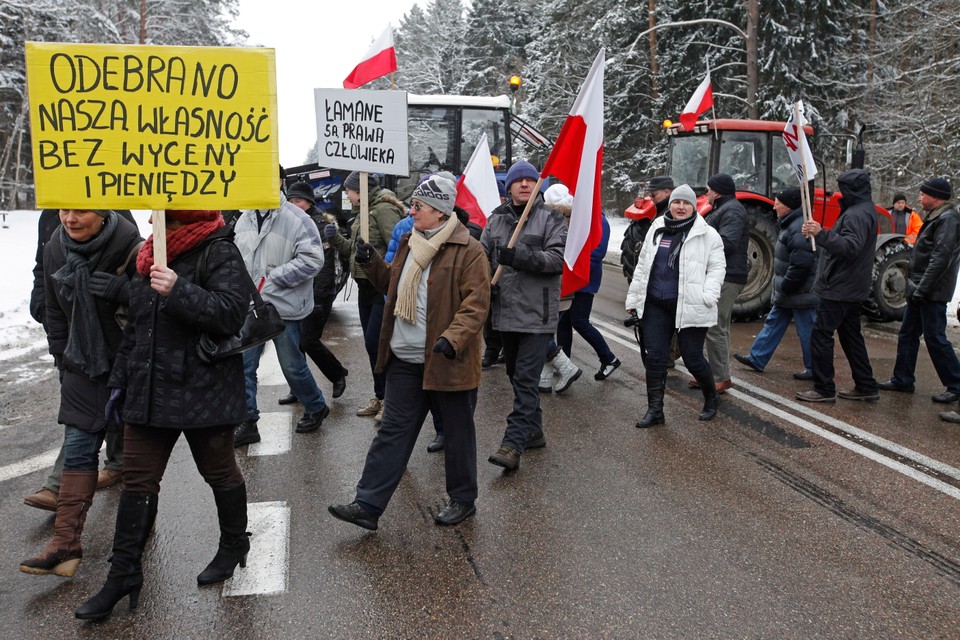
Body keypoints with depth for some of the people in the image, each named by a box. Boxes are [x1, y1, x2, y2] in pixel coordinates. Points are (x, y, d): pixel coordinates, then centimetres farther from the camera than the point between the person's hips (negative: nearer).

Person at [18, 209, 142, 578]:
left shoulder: (130, 246, -18)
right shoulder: (56, 249, 0)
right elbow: (54, 311, 11)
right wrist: (62, 358, 10)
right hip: (82, 365, 5)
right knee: (78, 447, 1)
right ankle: (66, 541, 3)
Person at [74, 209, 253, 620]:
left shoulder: (219, 252, -12)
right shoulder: (152, 255, 12)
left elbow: (231, 312, -24)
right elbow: (135, 327, 19)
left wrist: (179, 291, -33)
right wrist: (120, 380, 19)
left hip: (204, 392, -7)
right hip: (150, 390, 7)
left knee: (219, 471, 11)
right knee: (137, 480, 9)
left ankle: (234, 546, 34)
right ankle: (123, 574, 19)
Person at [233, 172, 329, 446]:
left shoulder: (297, 219, -12)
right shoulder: (245, 220, 8)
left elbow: (313, 259, -18)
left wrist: (273, 278, -19)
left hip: (284, 308, -5)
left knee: (292, 366, 8)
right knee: (243, 366, 6)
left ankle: (316, 407, 33)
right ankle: (247, 423, 18)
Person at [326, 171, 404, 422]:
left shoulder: (384, 210, -12)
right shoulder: (364, 212, 17)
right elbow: (355, 249, 18)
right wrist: (336, 239, 3)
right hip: (366, 288, 10)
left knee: (375, 343, -10)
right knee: (373, 344, 13)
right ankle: (380, 398, 23)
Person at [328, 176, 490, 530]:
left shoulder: (468, 251, -12)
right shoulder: (410, 242, 11)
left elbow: (476, 304, -16)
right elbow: (392, 284, 24)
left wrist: (452, 338, -27)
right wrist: (371, 263, 7)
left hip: (446, 361, -7)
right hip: (405, 359, 7)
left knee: (457, 433, 10)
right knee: (393, 431, 9)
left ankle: (462, 499, 28)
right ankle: (367, 505, 13)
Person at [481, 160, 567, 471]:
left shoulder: (551, 218, -3)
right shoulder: (496, 219, 13)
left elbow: (558, 258, -14)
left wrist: (519, 256, -24)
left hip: (537, 313, -6)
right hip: (505, 311, 6)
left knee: (526, 379, -10)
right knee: (516, 375, 16)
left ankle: (514, 443, -10)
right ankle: (533, 431, 31)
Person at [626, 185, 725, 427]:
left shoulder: (707, 234, -2)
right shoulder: (656, 230, 10)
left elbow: (717, 267, -3)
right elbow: (642, 265, 15)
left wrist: (708, 296, -17)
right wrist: (633, 297, 14)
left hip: (690, 308, -4)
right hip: (656, 306, 4)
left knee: (692, 358, 3)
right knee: (655, 357, 4)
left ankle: (711, 399, 30)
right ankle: (655, 410, 13)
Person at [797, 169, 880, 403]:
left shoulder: (857, 214, -18)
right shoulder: (864, 210, 16)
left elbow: (850, 246, -32)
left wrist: (822, 233, -41)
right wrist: (817, 234, 10)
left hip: (840, 289, -11)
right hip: (852, 288, 11)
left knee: (821, 335, -5)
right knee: (851, 336, 16)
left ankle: (824, 389, -1)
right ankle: (866, 387, 22)